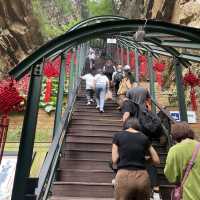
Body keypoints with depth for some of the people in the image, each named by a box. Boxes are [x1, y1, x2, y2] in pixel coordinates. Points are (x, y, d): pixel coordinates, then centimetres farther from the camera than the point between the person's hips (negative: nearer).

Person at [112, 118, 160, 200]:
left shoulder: (118, 136, 5)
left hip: (124, 176, -2)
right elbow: (156, 160, 13)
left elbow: (115, 160, 0)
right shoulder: (144, 137, 10)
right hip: (142, 176, 3)